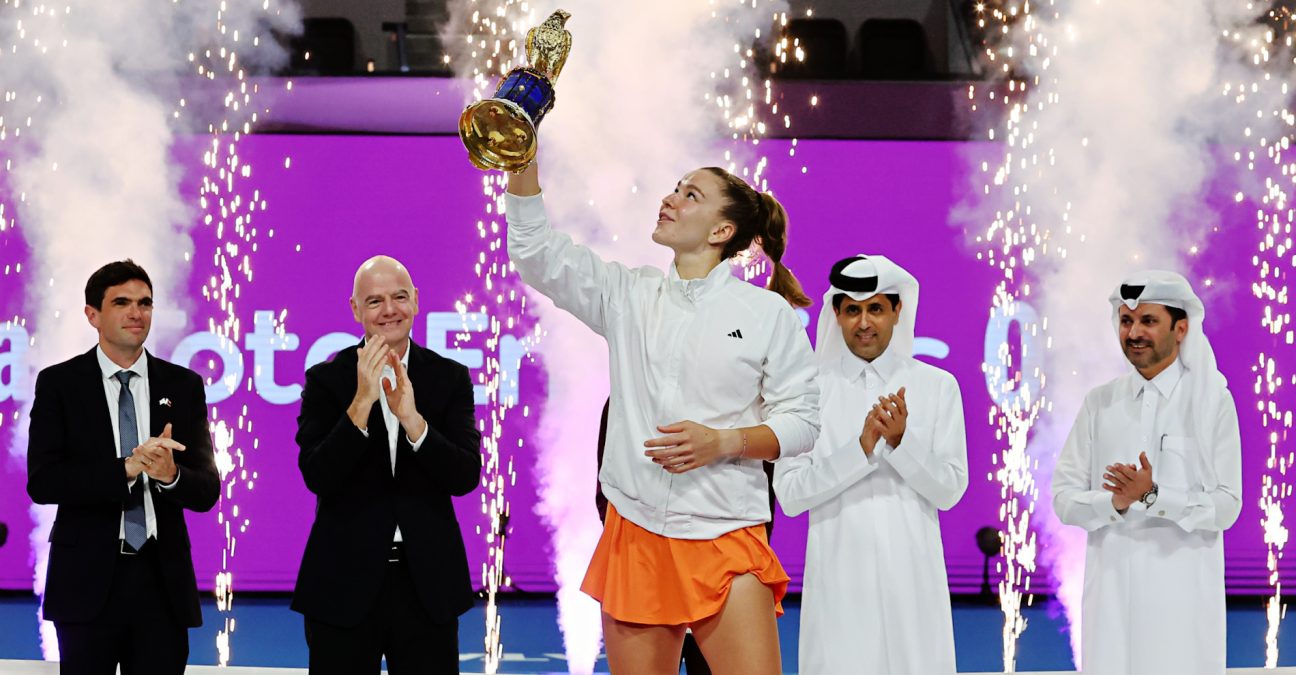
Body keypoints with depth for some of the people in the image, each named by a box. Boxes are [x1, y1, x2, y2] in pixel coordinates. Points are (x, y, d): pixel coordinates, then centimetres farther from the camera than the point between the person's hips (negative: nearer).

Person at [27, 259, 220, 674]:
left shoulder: (183, 386, 7)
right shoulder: (59, 384, 1)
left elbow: (206, 492, 4)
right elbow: (41, 482, -10)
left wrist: (171, 475, -19)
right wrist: (127, 468, -20)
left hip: (163, 581, 2)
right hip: (88, 580, -2)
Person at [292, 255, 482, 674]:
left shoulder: (450, 378, 3)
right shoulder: (326, 380, -1)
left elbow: (466, 477, -7)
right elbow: (318, 477, -12)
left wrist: (411, 418, -21)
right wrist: (362, 402, -21)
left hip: (428, 582, 1)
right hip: (346, 582, -1)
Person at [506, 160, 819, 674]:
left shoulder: (769, 313, 1)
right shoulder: (627, 295, 9)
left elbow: (801, 419, 1)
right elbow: (534, 248, 2)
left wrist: (722, 442, -15)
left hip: (727, 539, -3)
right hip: (634, 535, 3)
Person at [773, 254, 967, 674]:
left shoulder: (938, 386, 7)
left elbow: (949, 490, 3)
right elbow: (790, 494, -3)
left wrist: (901, 440, -12)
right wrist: (861, 447, -13)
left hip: (911, 576, 0)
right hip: (838, 578, 0)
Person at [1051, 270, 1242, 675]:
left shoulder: (1212, 401, -1)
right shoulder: (1099, 404, 9)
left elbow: (1226, 507, -5)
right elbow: (1065, 499, 4)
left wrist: (1153, 496, -19)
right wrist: (1114, 503, -16)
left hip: (1182, 589, -2)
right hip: (1111, 583, 3)